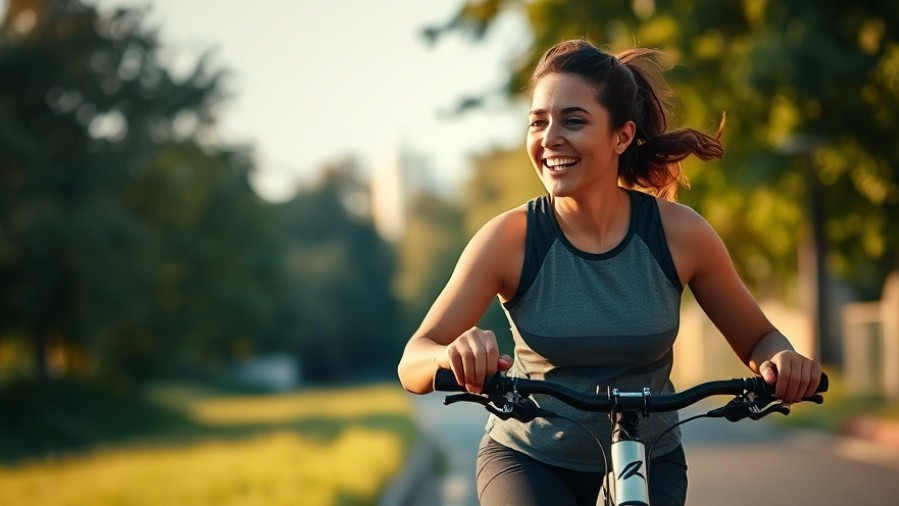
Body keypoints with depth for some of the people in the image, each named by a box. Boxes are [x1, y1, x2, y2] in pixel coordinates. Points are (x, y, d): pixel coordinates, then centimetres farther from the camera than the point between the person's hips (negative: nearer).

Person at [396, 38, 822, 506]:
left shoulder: (678, 232, -13)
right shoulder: (509, 238, -15)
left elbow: (757, 340, 0)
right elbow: (412, 367, -17)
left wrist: (781, 362, -24)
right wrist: (455, 356, -41)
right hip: (527, 459, -1)